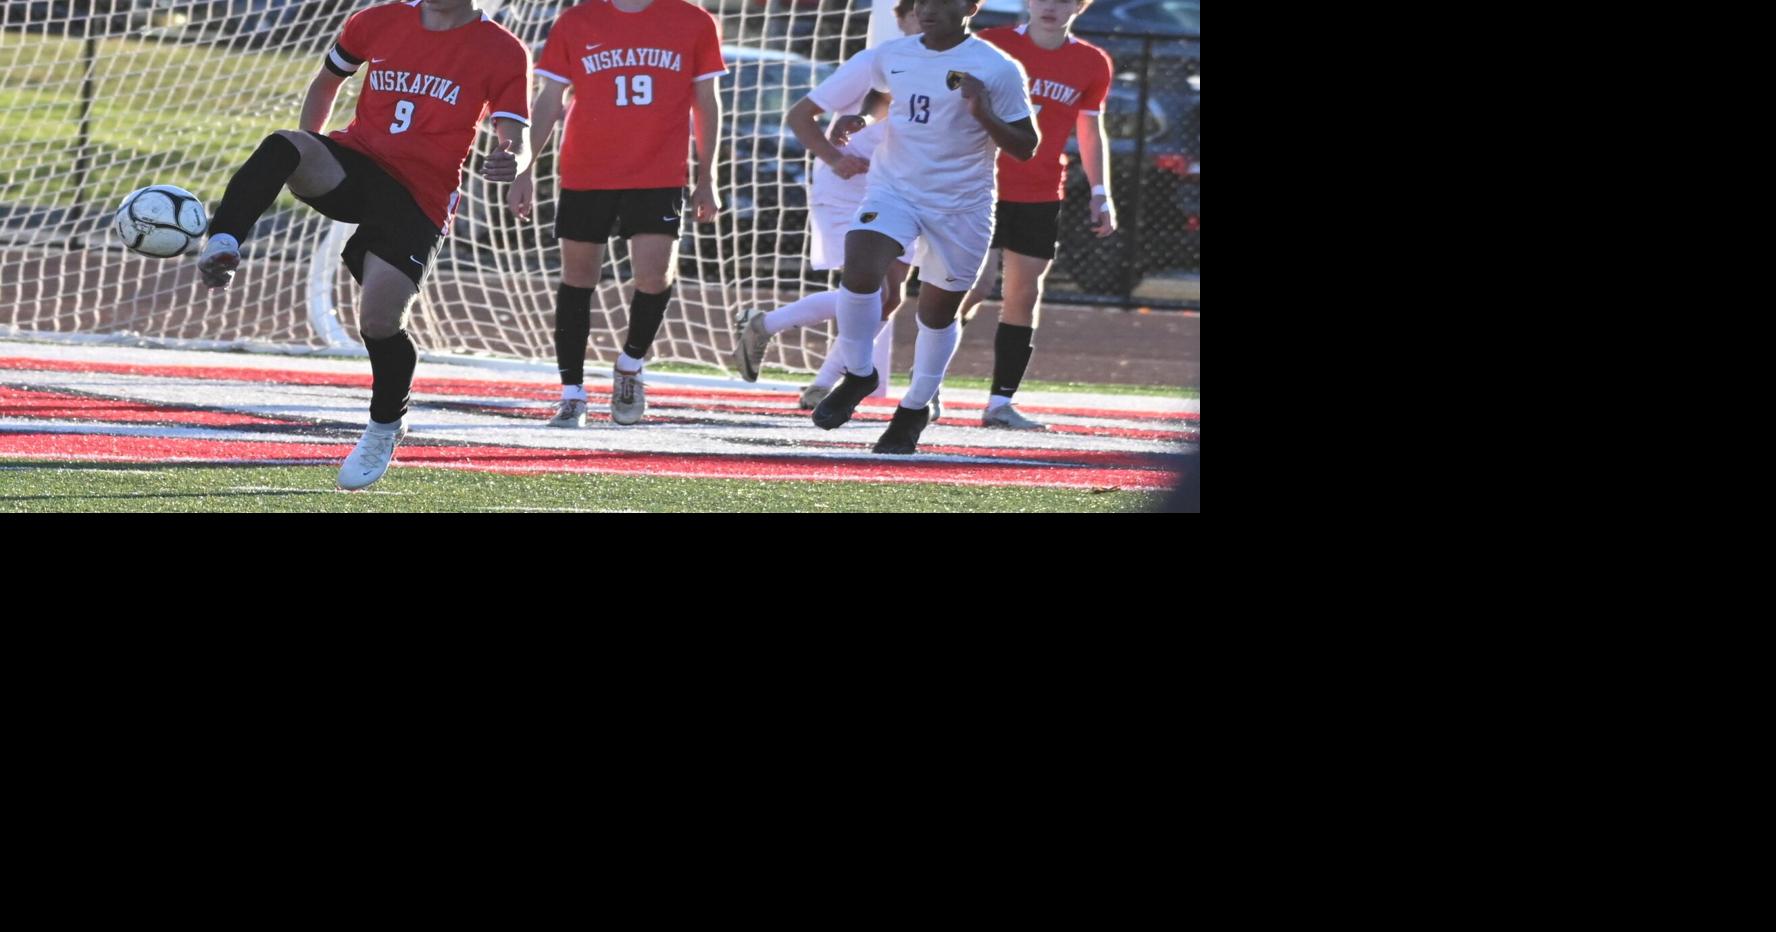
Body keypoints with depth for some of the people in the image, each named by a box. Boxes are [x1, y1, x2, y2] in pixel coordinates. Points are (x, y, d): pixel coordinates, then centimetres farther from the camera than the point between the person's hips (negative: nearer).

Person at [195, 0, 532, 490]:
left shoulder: (503, 54, -2)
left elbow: (517, 143, -9)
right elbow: (327, 81, 25)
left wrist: (510, 162, -34)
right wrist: (307, 165, 21)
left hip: (420, 199, -3)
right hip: (355, 160, 3)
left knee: (379, 322, -13)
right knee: (281, 146, -30)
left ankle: (385, 427, 16)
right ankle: (222, 250, -41)